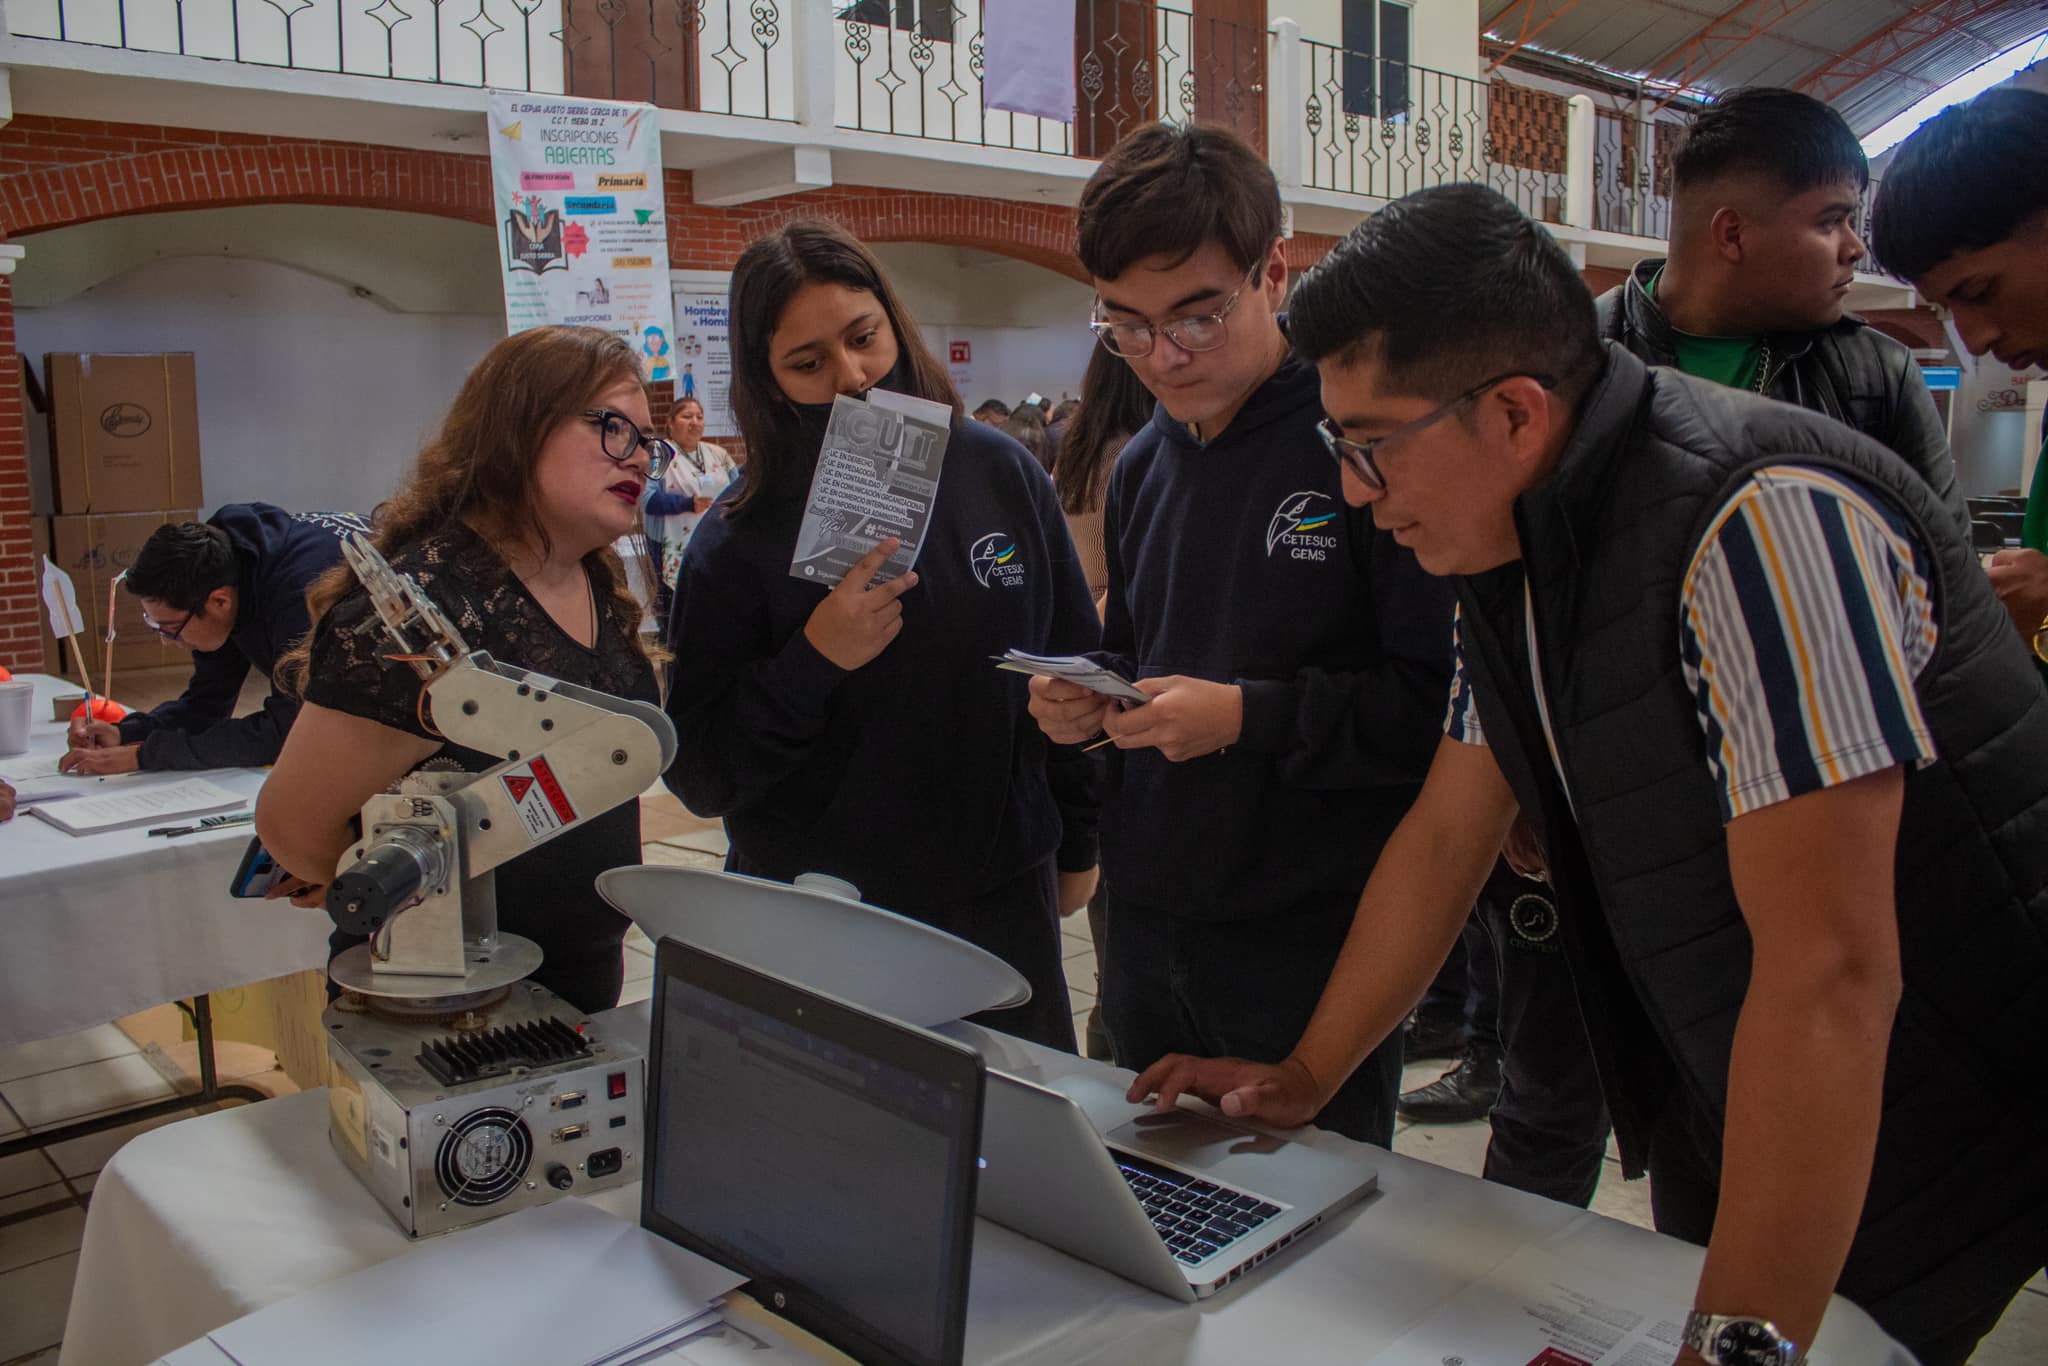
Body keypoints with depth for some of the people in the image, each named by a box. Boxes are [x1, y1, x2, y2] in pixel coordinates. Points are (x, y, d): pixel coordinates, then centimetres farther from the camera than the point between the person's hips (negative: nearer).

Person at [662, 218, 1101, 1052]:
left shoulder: (1000, 473, -3)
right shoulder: (739, 539, -9)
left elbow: (1073, 671, 8)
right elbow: (696, 778, -9)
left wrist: (1075, 844, 13)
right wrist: (811, 662, -23)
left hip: (1003, 896, 3)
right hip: (815, 931, -2)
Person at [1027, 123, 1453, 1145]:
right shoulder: (1140, 467, 9)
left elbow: (1443, 701, -19)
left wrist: (1251, 717, -24)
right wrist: (1086, 700, 0)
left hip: (1314, 943, -6)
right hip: (1147, 927, 7)